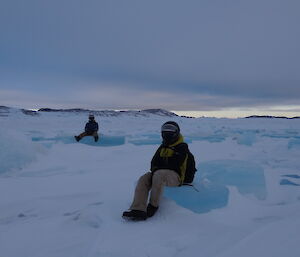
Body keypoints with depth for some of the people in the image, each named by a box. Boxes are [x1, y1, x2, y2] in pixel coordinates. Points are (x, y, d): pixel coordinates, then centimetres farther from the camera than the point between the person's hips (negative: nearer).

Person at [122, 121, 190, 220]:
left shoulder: (182, 147, 1)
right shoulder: (163, 147, 22)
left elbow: (175, 164, -12)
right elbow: (154, 162, 13)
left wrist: (159, 167, -9)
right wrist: (155, 169, -10)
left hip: (175, 176, -6)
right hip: (159, 173, 7)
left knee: (159, 175, -38)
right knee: (143, 179, -22)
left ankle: (153, 206, -25)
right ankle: (138, 209, -34)